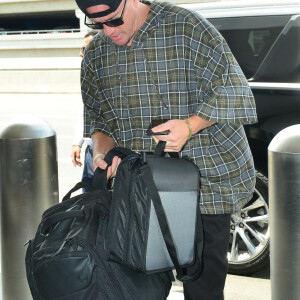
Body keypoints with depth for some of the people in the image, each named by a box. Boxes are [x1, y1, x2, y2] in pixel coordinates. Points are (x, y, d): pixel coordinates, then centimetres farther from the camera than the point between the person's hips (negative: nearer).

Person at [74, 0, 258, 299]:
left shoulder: (187, 27, -11)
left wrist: (190, 125, -25)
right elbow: (97, 117, 14)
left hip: (206, 179, -4)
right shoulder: (95, 54, 7)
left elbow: (233, 89, -11)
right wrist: (101, 152, -7)